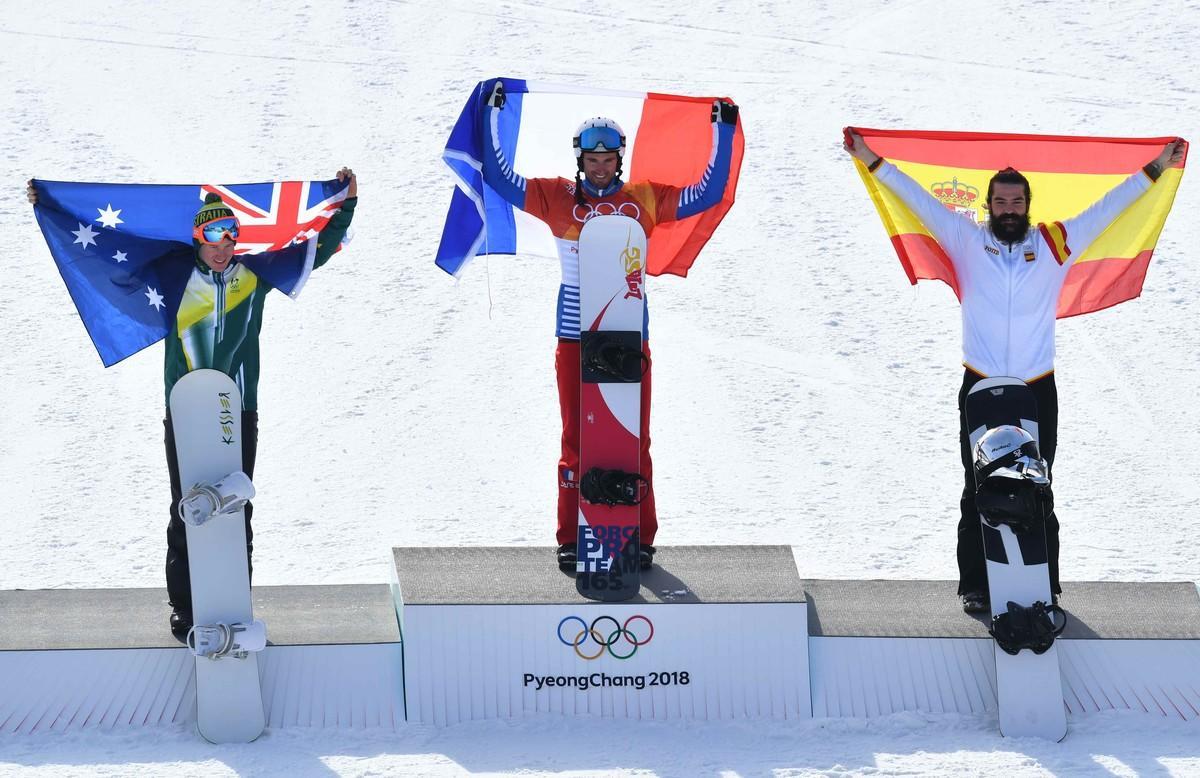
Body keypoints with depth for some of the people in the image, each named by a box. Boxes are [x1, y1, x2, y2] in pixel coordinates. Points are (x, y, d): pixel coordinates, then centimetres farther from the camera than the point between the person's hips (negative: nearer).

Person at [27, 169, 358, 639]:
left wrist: (346, 205, 7)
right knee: (187, 513, 2)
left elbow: (316, 250, 13)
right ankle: (184, 610, 8)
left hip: (240, 416, 1)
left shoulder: (254, 277, 2)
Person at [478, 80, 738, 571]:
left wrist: (722, 134, 9)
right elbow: (499, 179, 2)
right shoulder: (557, 198, 3)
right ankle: (571, 540, 7)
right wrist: (491, 116, 0)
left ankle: (641, 539, 9)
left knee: (634, 440, 2)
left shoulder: (645, 199, 6)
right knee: (576, 439, 2)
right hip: (574, 339, -1)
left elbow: (708, 194, 11)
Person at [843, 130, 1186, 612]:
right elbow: (919, 200, 8)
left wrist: (1154, 171, 15)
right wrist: (873, 163, 9)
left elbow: (1105, 209, 12)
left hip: (1036, 391, 0)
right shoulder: (967, 242, 4)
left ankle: (1045, 587, 9)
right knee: (978, 495, 4)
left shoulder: (1053, 245, 5)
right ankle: (975, 587, 8)